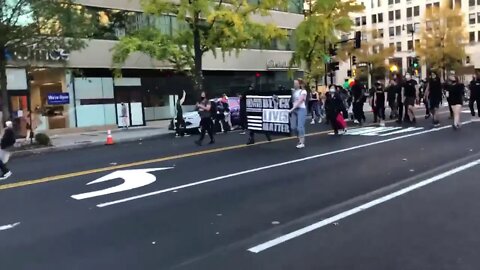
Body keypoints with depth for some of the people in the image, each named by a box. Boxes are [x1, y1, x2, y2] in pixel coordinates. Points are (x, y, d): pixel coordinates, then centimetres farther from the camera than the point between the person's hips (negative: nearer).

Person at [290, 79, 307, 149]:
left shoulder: (303, 91, -3)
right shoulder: (293, 91, 12)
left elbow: (300, 101, -13)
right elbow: (292, 100, 6)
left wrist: (292, 109, -21)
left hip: (301, 109, -5)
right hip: (294, 110, 5)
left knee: (300, 126, -10)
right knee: (293, 127, 3)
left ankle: (302, 143, -4)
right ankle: (300, 139, 22)